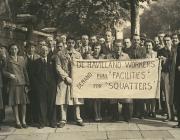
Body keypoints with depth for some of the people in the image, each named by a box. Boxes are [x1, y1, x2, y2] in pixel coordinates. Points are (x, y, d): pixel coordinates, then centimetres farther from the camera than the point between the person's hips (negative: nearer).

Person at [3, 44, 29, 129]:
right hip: (13, 84, -2)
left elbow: (25, 71, 11)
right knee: (15, 102, 1)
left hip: (22, 83, 2)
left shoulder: (21, 59, 11)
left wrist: (27, 83, 6)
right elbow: (4, 71, 6)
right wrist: (9, 74, -15)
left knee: (23, 102, 1)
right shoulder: (8, 60, 4)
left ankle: (23, 121, 10)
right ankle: (17, 121, 10)